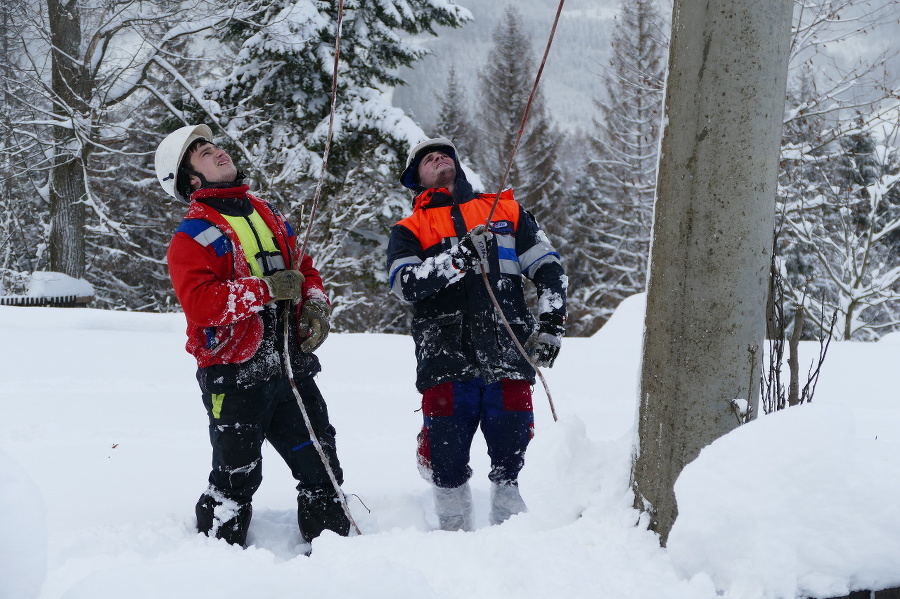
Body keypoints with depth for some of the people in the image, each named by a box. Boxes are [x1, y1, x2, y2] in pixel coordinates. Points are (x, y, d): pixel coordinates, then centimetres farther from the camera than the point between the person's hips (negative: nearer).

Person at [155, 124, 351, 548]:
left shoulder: (268, 216, 16)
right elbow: (199, 302, -20)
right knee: (236, 478, -1)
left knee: (321, 468, 11)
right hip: (235, 379, -6)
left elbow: (304, 267, 24)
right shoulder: (192, 235, -5)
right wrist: (265, 289, -22)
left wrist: (315, 304, 4)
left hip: (293, 371, 6)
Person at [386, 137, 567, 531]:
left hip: (508, 358, 1)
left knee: (510, 461, 2)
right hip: (447, 361, -1)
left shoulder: (506, 210, 20)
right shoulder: (409, 230, 15)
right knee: (447, 466, -1)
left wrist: (550, 324, 4)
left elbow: (548, 268, 17)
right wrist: (457, 258, -18)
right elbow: (405, 283, -5)